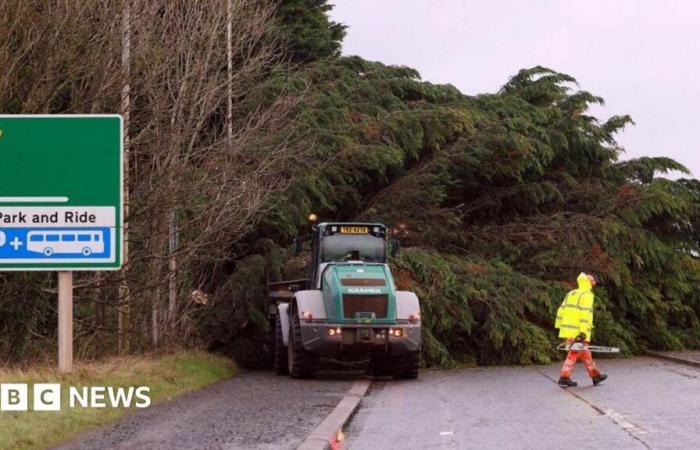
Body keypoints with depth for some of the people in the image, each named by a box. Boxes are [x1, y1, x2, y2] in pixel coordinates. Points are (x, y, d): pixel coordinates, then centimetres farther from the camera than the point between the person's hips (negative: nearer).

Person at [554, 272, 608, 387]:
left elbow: (561, 310, 15)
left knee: (585, 353, 15)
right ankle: (564, 378, -6)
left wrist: (559, 326, 17)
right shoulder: (587, 296, -8)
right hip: (578, 333, -8)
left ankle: (595, 375, 22)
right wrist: (583, 333, -21)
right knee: (573, 354, -3)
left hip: (567, 330, 8)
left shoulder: (571, 294, 17)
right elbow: (585, 314, -18)